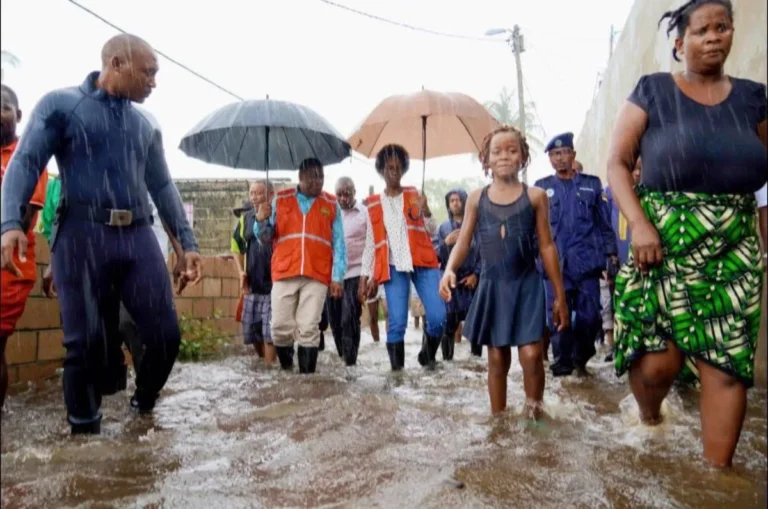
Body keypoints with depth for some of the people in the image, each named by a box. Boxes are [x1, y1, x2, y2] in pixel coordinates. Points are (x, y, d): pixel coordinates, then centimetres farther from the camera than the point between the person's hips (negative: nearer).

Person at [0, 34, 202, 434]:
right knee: (85, 342, -1)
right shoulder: (61, 104, 5)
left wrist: (188, 242, 13)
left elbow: (163, 187, 20)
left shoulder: (145, 126, 19)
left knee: (165, 334, 0)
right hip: (82, 235, -4)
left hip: (138, 237, 4)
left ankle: (143, 408, 24)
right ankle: (83, 429, 18)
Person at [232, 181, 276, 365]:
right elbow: (236, 246, 17)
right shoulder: (245, 218, 5)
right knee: (252, 330, 12)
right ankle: (263, 363, 32)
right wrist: (241, 272, 7)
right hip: (252, 284, 5)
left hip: (274, 284, -5)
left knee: (270, 331, -7)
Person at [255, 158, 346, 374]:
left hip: (317, 276, -1)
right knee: (280, 327, 1)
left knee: (308, 330, -4)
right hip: (284, 274, 1)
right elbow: (265, 238, 12)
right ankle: (286, 368, 23)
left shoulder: (331, 205, 9)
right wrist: (261, 221, -9)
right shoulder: (280, 200, 10)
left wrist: (337, 277, -1)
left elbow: (338, 245, 6)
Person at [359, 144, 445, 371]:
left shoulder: (414, 195, 10)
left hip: (422, 262, 0)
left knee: (438, 316, -9)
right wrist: (365, 276, 9)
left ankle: (428, 356, 17)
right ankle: (397, 369, 8)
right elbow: (370, 243, 13)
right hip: (393, 267, 0)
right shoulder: (373, 204, 10)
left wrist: (425, 211, -12)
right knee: (397, 322, -8)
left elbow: (432, 232, 7)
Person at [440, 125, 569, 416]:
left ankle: (534, 411, 9)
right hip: (492, 285, 2)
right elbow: (463, 242, 1)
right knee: (497, 357, 10)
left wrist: (560, 295, 1)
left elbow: (547, 246, 2)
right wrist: (449, 270, -20)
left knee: (531, 354, -13)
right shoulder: (477, 199, 4)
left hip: (527, 284, -1)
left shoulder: (535, 196, 1)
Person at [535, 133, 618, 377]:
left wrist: (611, 252, 4)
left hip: (587, 261, 1)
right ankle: (562, 361, 12)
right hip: (556, 263, -1)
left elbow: (604, 222, 11)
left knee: (590, 316, 3)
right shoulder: (542, 187, 10)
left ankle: (581, 359, 23)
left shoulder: (592, 184, 11)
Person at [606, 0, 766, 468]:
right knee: (657, 361, -6)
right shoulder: (653, 91, 2)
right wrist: (639, 224, -16)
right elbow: (617, 163, -2)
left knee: (728, 364, -1)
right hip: (665, 244, -3)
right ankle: (649, 422, 28)